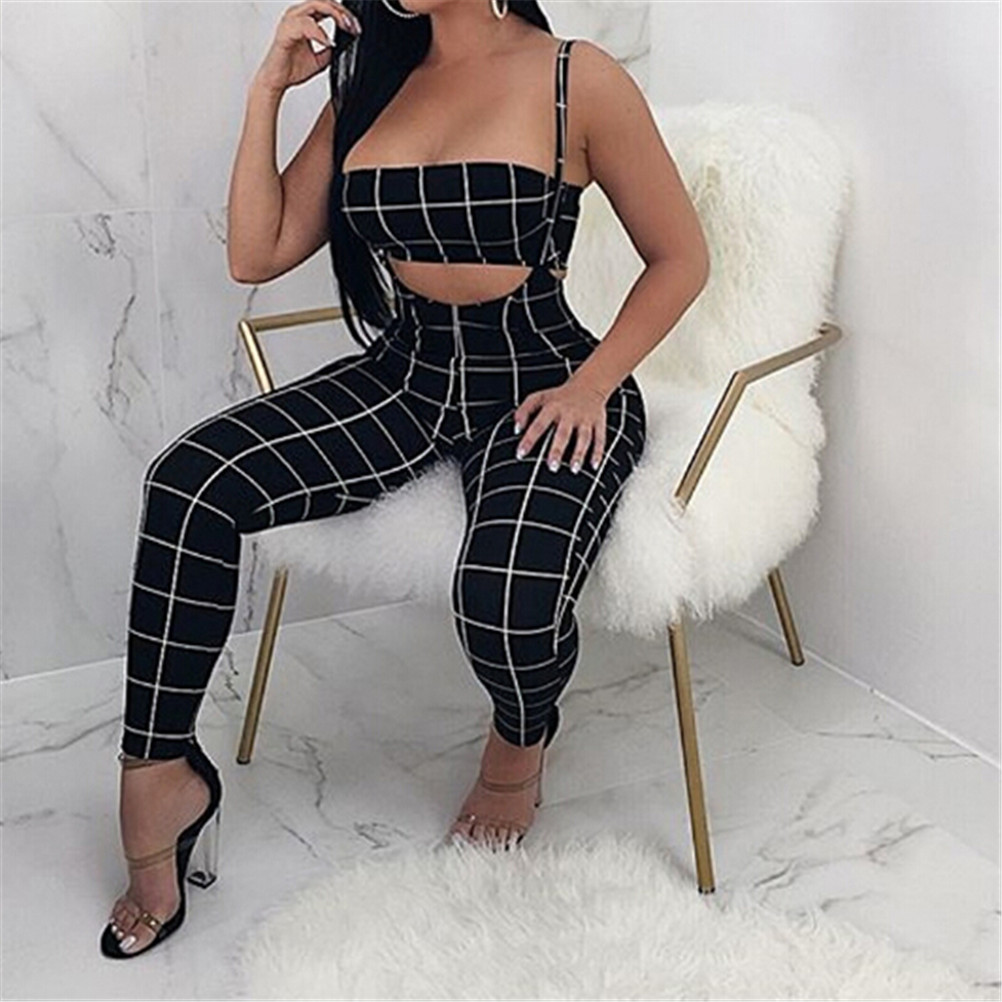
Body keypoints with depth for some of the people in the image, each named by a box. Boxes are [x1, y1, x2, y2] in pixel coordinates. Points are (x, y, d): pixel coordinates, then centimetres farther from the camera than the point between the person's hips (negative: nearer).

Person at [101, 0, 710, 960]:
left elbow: (679, 257, 0)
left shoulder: (576, 79, -7)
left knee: (508, 599, -34)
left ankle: (520, 743, 5)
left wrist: (592, 385, -12)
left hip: (539, 382, -4)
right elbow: (257, 255, 6)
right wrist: (268, 90, -1)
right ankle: (157, 773, -4)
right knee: (189, 480, -19)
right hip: (403, 374, 5)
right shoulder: (372, 81, 9)